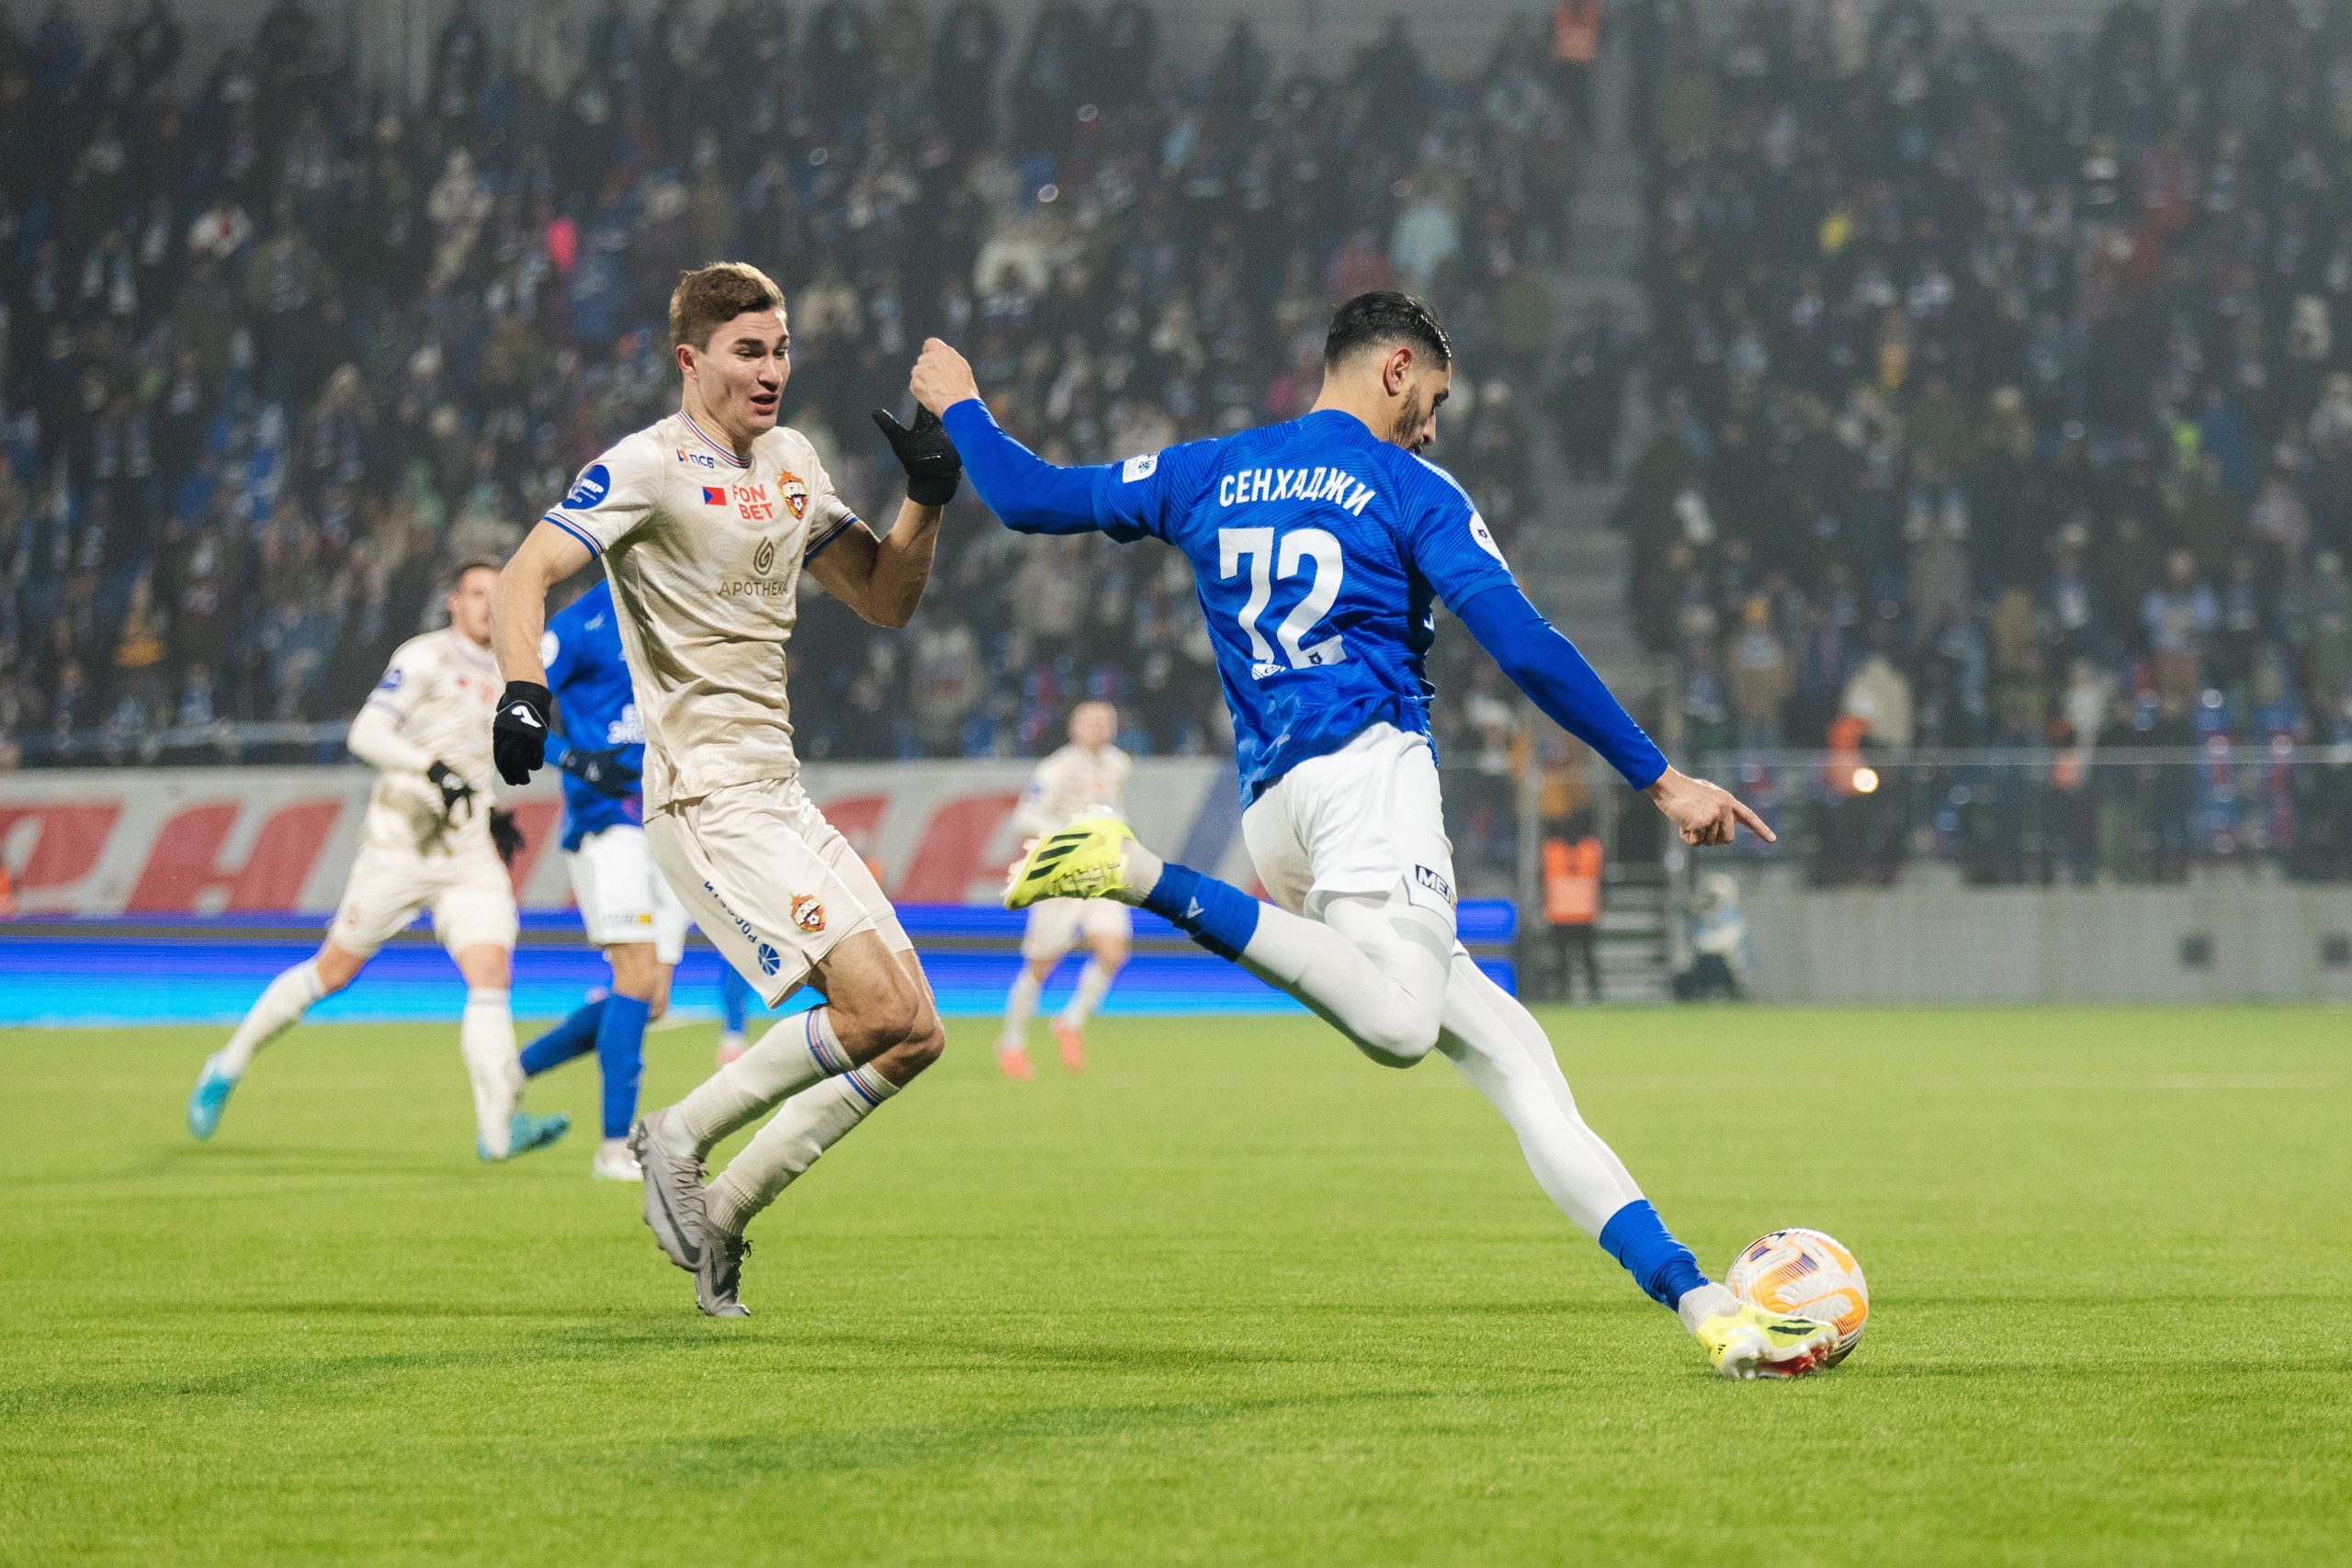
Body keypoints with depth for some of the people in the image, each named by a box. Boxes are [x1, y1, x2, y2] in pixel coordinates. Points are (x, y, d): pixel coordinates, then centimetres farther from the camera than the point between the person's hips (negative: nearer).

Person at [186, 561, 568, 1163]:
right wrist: (432, 767, -29)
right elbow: (365, 735, -17)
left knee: (491, 975, -13)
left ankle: (500, 1125, -20)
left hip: (471, 859, 5)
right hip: (400, 846, -5)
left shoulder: (505, 678, 16)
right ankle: (229, 1065, 22)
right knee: (334, 970, 4)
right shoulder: (425, 658, -8)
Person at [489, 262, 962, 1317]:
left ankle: (722, 1209, 13)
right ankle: (680, 1138, -1)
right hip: (707, 798, -9)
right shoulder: (651, 466, -9)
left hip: (781, 797, 9)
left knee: (915, 1037, 5)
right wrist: (523, 688, -37)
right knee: (880, 1011, -19)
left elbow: (884, 599, 20)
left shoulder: (793, 462, 15)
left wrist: (927, 501, 3)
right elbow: (527, 573, -19)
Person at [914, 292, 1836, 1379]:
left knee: (1516, 1061, 2)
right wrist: (1660, 781, -1)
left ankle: (1701, 1305, -8)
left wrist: (960, 407, 46)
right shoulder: (1407, 490, 5)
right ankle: (1140, 877, -31)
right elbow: (1526, 652, -3)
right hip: (1367, 766, -8)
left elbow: (1031, 498, 26)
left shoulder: (1205, 475, 20)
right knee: (1399, 1024, -33)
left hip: (1269, 805, 8)